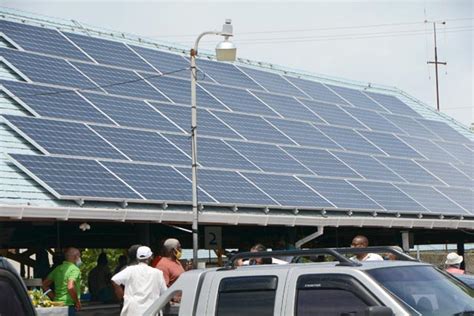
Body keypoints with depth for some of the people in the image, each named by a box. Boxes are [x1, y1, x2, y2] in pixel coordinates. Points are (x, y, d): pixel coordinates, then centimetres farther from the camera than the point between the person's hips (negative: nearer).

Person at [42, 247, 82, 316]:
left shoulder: (58, 268, 14)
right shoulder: (74, 269, -11)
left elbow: (44, 284, 16)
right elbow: (70, 287, -25)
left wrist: (54, 297, 17)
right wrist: (77, 302, -14)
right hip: (69, 305, -8)